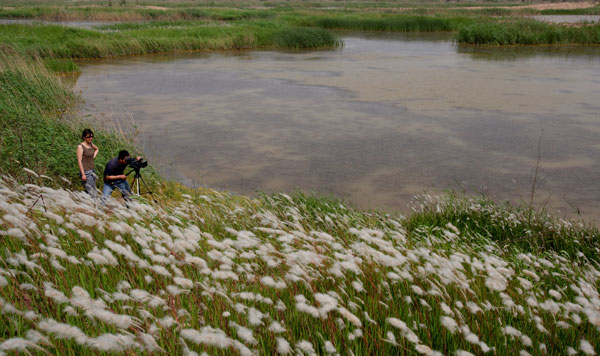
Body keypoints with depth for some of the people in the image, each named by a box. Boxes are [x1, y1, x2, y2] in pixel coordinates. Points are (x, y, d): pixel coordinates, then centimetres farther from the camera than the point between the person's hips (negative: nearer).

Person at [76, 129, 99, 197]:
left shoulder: (91, 144, 8)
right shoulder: (80, 146, -12)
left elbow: (96, 149, 32)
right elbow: (79, 161, -15)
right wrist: (83, 174, -18)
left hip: (92, 170, 8)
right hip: (86, 172, -8)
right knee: (92, 193, -10)